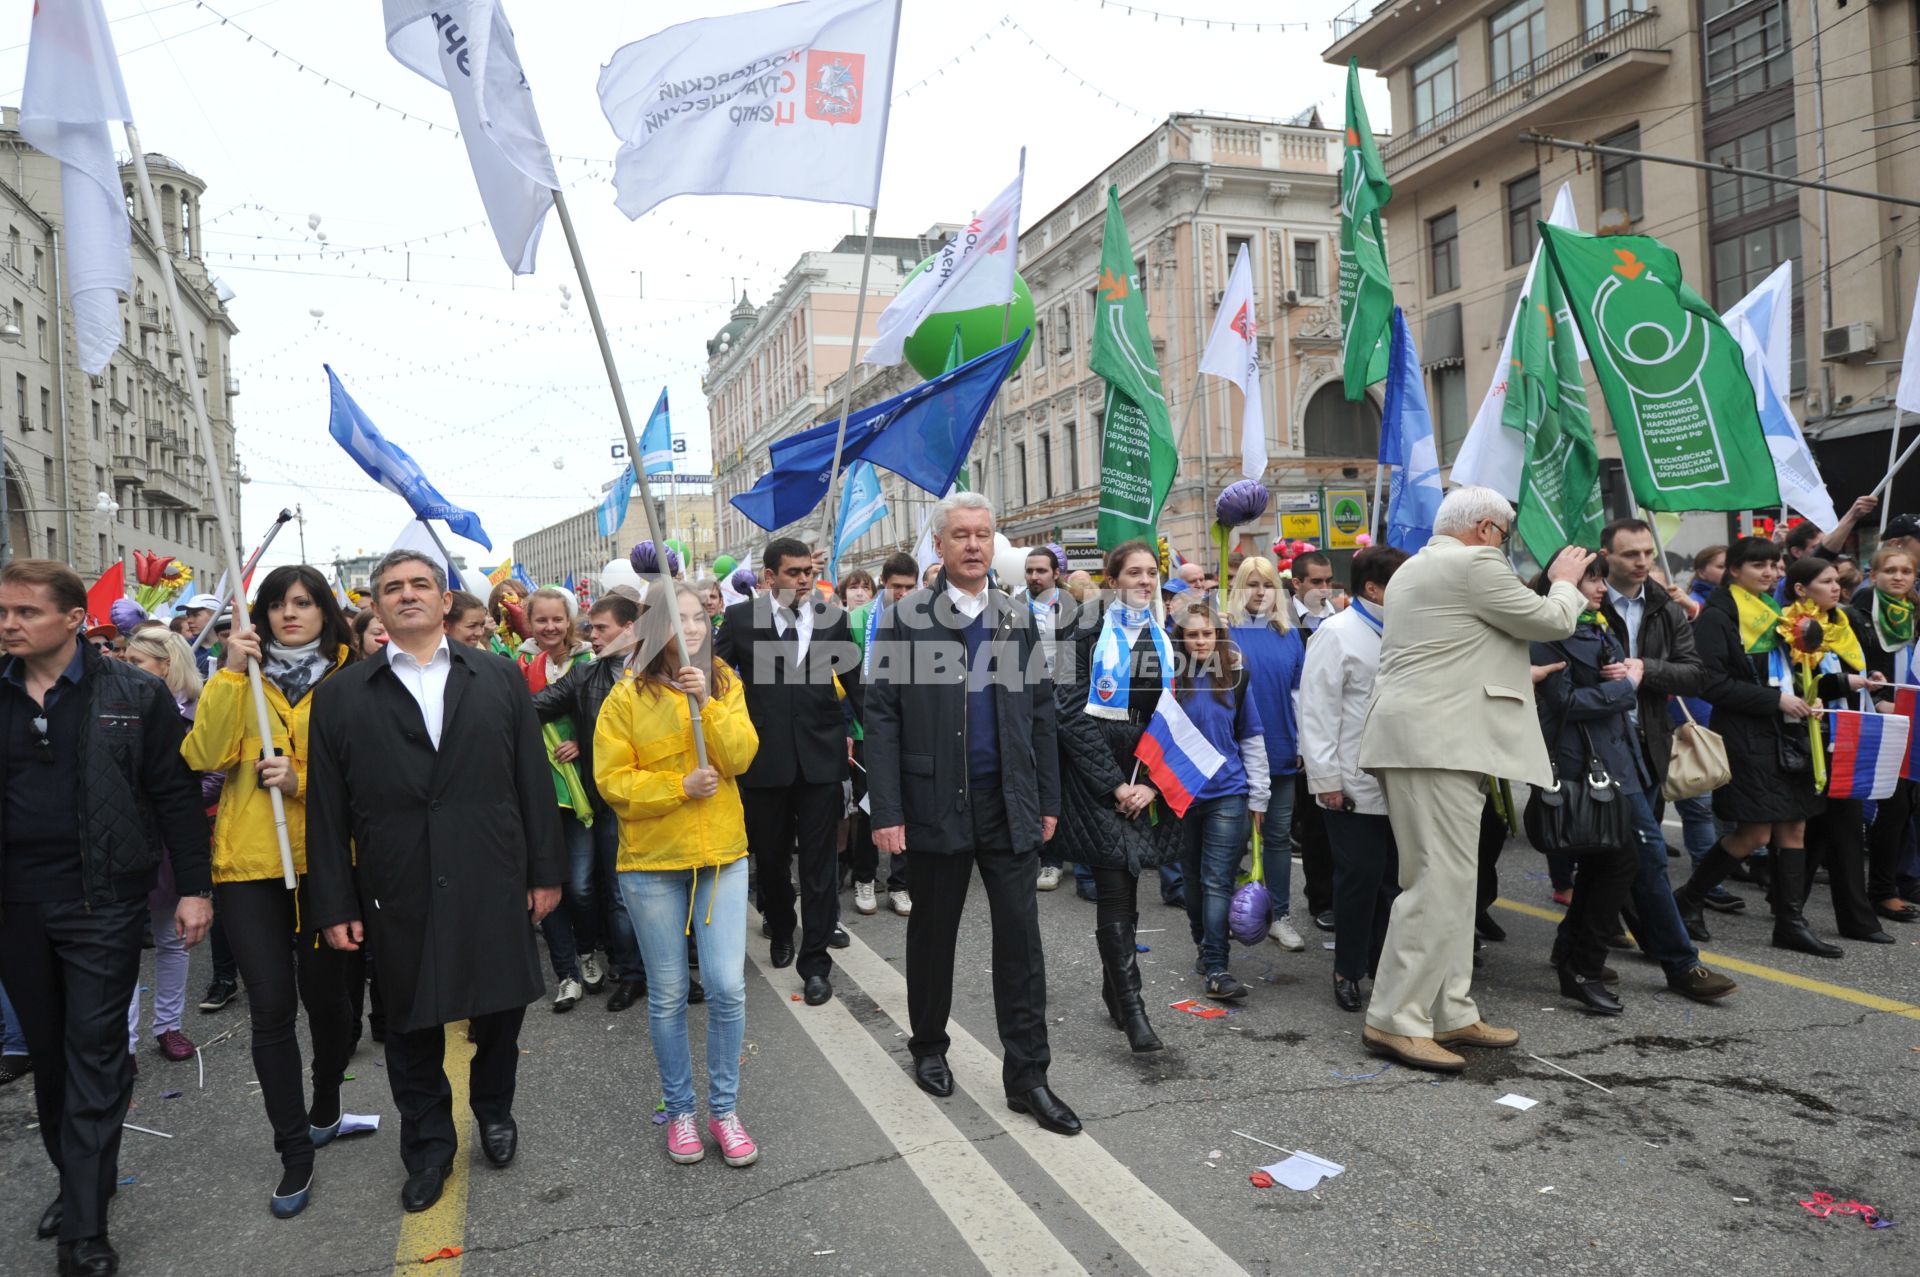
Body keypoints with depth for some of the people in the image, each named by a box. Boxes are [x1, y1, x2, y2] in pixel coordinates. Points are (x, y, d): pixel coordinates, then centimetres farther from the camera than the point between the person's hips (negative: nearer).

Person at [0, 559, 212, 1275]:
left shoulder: (133, 695, -5)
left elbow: (175, 794, -4)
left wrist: (194, 887, -7)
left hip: (101, 900, -4)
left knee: (94, 1054, 0)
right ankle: (77, 1180, 32)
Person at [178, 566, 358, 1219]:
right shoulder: (242, 679, 7)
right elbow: (206, 756, -7)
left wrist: (304, 782, -16)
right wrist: (229, 673, -14)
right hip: (249, 864, 1)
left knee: (325, 993, 10)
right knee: (271, 1006, 0)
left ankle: (326, 1103, 37)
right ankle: (295, 1151, 11)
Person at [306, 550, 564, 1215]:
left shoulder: (499, 679, 4)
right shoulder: (340, 696, 3)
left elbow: (533, 780, 4)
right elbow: (327, 810, 1)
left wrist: (545, 871, 1)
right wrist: (333, 905, -1)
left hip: (493, 886, 1)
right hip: (398, 893, 0)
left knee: (500, 1009, 12)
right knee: (411, 1023, 12)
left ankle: (494, 1109, 40)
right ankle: (428, 1146, 32)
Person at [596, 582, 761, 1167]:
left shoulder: (724, 684, 3)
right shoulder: (627, 697, -4)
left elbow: (740, 756, -10)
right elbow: (612, 780, -8)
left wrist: (706, 703, -22)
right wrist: (682, 786, -18)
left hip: (721, 854, 2)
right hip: (652, 861, -1)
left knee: (727, 987, -2)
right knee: (668, 994, 8)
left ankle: (724, 1110, 16)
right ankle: (680, 1111, 25)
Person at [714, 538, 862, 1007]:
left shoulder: (832, 616, 2)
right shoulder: (741, 617, -1)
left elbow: (854, 678, 10)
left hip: (821, 756, 0)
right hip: (764, 756, 0)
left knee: (818, 859, 2)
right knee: (770, 855, 14)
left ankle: (815, 960, 11)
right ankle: (781, 930, 40)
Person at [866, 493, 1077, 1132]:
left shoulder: (1019, 618, 7)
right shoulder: (905, 618, -3)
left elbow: (1041, 713, 9)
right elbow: (883, 719, -7)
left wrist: (1048, 799, 6)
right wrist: (886, 811, -12)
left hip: (1009, 805, 3)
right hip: (936, 805, -2)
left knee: (1021, 937, 3)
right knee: (933, 933, 13)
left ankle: (1027, 1074, 12)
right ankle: (929, 1047, 33)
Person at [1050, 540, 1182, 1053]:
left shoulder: (1165, 642, 9)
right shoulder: (1090, 639, -3)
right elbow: (1072, 716, -9)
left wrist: (1151, 784, -5)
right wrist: (1115, 784, -12)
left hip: (1145, 782, 4)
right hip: (1096, 778, -4)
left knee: (1126, 889, 11)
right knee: (1115, 891, -7)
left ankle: (1114, 990, 26)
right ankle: (1131, 1007, -5)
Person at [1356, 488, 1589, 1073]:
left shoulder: (1411, 569, 22)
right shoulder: (1474, 563, -8)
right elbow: (1551, 621, -1)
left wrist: (1521, 676, 33)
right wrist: (1565, 581, 18)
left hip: (1415, 735, 11)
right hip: (1440, 740, -11)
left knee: (1451, 879, 12)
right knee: (1441, 881, -9)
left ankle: (1451, 1014, 16)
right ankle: (1394, 1020, -7)